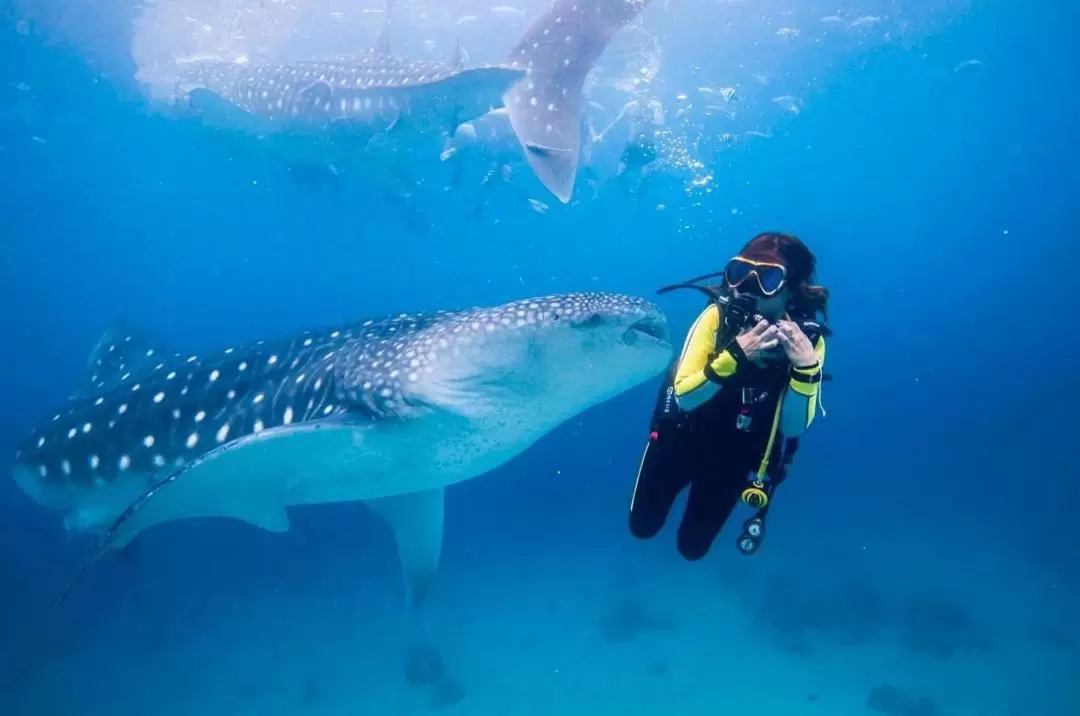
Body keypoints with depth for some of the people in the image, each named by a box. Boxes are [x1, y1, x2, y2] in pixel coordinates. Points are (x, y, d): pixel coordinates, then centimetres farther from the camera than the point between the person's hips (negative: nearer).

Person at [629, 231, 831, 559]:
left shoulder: (808, 338, -20)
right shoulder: (719, 315, -24)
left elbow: (793, 428, -23)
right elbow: (683, 396, -28)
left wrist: (806, 369, -39)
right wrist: (734, 356, -43)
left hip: (737, 454, 1)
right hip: (681, 436, -1)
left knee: (691, 546, 14)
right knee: (643, 526, 14)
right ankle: (690, 479, 41)